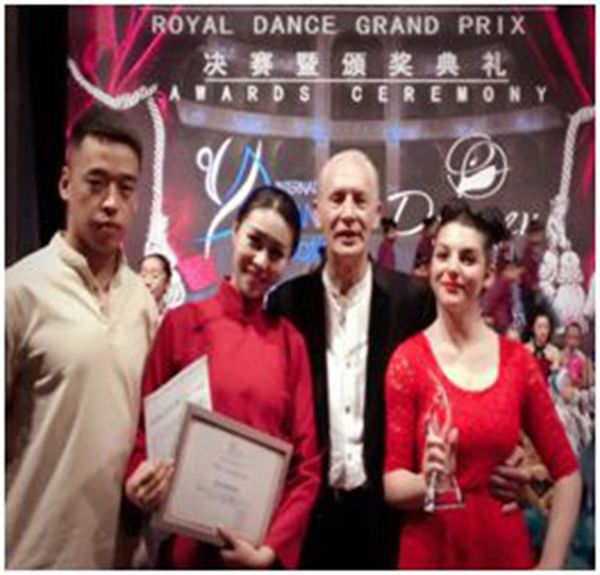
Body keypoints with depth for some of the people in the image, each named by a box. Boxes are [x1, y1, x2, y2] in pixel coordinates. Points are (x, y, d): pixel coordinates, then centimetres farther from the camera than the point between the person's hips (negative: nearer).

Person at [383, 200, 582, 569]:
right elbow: (393, 483, -8)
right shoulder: (408, 359, -10)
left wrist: (550, 565, -1)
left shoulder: (519, 361, -3)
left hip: (507, 553, 2)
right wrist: (428, 481, -27)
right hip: (429, 555, -2)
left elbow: (567, 472, 4)